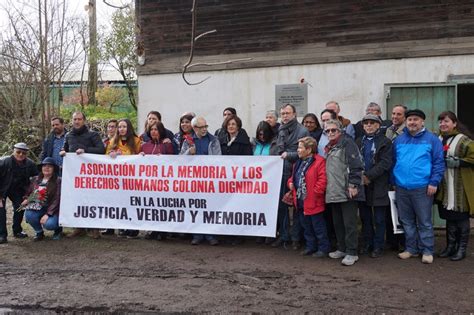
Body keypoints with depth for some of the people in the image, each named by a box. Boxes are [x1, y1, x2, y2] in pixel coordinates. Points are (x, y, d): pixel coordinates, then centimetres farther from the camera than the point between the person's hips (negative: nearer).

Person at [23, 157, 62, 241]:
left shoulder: (58, 181, -8)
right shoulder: (35, 179, 8)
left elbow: (57, 200, -13)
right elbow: (28, 192, 18)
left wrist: (48, 214, -21)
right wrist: (26, 199, -5)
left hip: (52, 210, -4)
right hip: (37, 208, 4)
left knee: (48, 224, -31)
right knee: (28, 214, -27)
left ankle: (58, 228, 10)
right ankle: (39, 232, 4)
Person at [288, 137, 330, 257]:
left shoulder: (319, 161, -14)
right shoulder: (298, 163, 13)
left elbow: (322, 180, -20)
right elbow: (294, 177, 23)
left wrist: (315, 193, -20)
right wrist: (291, 183, 3)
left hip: (313, 202, -8)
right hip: (300, 201, 8)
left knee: (318, 227, 2)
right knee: (306, 227, 18)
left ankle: (323, 248, 14)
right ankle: (310, 246, 29)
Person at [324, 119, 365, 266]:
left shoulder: (347, 142, -6)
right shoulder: (329, 147, 20)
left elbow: (355, 165, -15)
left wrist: (353, 185, -20)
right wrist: (328, 189, 21)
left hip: (347, 192, -9)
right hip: (334, 192, 9)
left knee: (349, 223, -5)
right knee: (337, 223, 14)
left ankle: (351, 253, 1)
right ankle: (342, 249, 26)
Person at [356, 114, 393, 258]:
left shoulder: (385, 142, -2)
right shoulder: (359, 142, 13)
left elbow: (385, 163, -12)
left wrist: (369, 175, -17)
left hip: (378, 185, -4)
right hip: (362, 183, 4)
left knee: (379, 219, 3)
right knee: (365, 217, 12)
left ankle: (378, 246, 12)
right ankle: (367, 244, 23)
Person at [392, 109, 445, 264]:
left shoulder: (431, 139, -2)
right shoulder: (399, 140, 10)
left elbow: (439, 163, -5)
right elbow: (393, 162, 14)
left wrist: (434, 182, -12)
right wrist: (394, 181, 8)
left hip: (422, 188, -4)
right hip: (401, 188, 4)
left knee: (424, 222, 3)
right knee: (407, 221, 13)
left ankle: (427, 251, 13)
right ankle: (411, 248, 25)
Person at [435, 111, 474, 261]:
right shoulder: (439, 140, 12)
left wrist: (458, 162, -20)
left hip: (460, 187, -6)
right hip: (444, 188, 6)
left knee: (461, 218, 3)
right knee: (448, 217, 13)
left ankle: (462, 248, 14)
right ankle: (450, 246, 24)